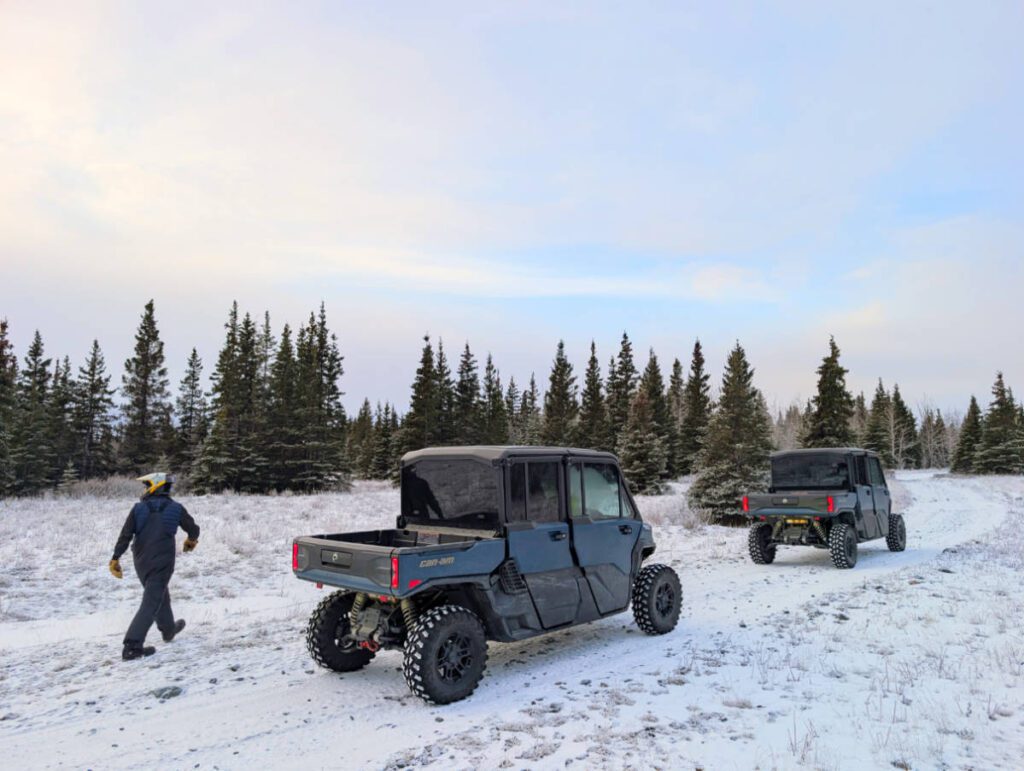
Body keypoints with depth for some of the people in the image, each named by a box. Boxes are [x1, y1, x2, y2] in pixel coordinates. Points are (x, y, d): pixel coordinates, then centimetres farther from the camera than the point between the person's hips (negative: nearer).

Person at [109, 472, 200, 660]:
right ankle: (132, 646, -12)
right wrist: (191, 541, 28)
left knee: (159, 595, 24)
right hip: (162, 563, -4)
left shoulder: (139, 508, -2)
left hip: (141, 562, 4)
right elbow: (193, 529, 5)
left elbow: (125, 535, -7)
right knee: (151, 603, -3)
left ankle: (169, 629, 42)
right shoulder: (176, 509, -5)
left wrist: (115, 559, -2)